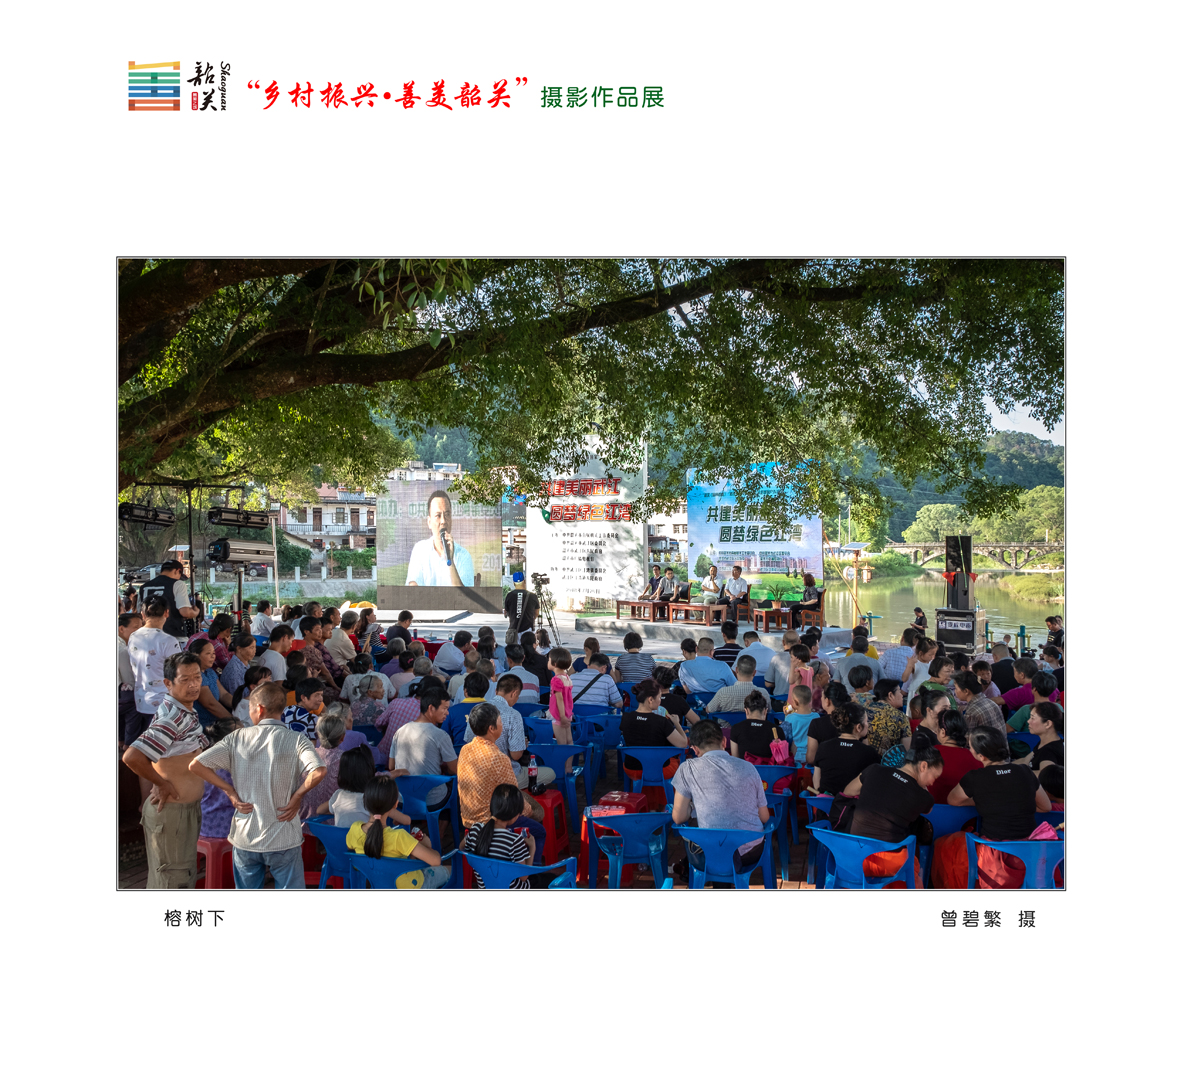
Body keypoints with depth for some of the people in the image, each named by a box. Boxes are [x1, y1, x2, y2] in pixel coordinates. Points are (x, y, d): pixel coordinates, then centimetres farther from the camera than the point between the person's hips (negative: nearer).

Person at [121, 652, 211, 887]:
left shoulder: (186, 712, 5)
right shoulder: (172, 718, -25)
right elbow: (131, 757, -35)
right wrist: (162, 784, -23)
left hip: (187, 808, 9)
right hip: (171, 812, -9)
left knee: (185, 875, 22)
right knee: (173, 879, 4)